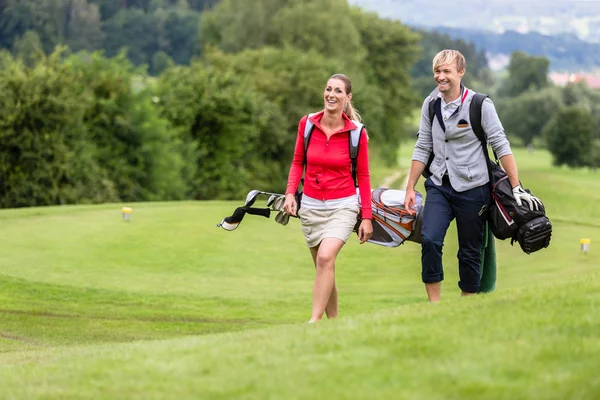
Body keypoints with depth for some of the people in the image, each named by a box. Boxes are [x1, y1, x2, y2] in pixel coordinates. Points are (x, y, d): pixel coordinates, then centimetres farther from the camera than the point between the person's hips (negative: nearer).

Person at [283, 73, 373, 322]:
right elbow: (297, 162, 10)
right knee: (324, 268, 9)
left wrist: (367, 217, 0)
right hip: (311, 206, 3)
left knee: (325, 258, -24)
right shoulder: (307, 124, -2)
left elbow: (363, 176, 1)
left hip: (342, 207, -3)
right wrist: (290, 193, -5)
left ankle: (314, 321, -25)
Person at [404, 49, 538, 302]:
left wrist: (517, 188, -12)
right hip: (439, 186, 3)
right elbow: (423, 148, 11)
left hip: (472, 189, -3)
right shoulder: (431, 104, 5)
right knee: (429, 240, -17)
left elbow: (501, 146, -8)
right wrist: (410, 189, 10)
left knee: (470, 252, 5)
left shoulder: (480, 105, -9)